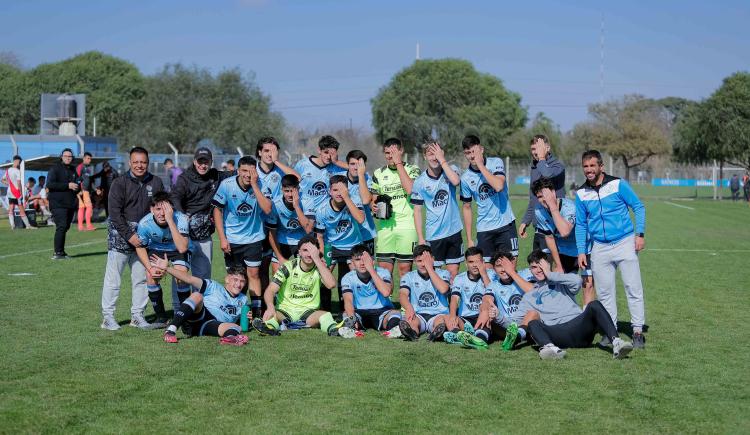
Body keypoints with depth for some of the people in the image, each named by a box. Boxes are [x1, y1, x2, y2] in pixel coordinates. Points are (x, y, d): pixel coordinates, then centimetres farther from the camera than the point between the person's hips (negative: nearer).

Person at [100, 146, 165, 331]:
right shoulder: (120, 183, -5)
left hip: (143, 237, 4)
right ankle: (108, 316, 6)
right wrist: (129, 236, -16)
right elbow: (115, 213, -9)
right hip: (120, 235, -4)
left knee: (141, 278, 9)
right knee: (113, 279, -1)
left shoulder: (156, 183, 5)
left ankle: (137, 316, 19)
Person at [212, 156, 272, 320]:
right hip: (232, 239, 0)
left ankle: (257, 311, 4)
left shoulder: (260, 186, -12)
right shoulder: (226, 185, -13)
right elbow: (217, 210, -5)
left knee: (253, 273, 0)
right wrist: (222, 238, -8)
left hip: (254, 237, 0)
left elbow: (267, 209, -24)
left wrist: (254, 185, -27)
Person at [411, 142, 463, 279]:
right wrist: (420, 238, -3)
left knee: (453, 273, 6)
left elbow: (455, 181, -24)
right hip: (433, 236, -1)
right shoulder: (419, 182, -3)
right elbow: (417, 211, 1)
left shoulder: (451, 170, 0)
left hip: (454, 231, 1)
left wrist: (442, 160, -19)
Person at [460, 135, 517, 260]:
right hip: (483, 230, 2)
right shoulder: (465, 178, 1)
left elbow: (499, 186, -23)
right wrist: (469, 239, 7)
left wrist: (481, 166, -19)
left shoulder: (496, 163, -5)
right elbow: (467, 208, 9)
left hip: (505, 225, -2)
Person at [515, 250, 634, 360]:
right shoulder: (529, 296, 28)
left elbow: (577, 281, 0)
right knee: (532, 323, -30)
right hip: (555, 332, 0)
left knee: (594, 305, -28)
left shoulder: (562, 282, 23)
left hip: (578, 325, 0)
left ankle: (616, 342, -47)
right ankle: (549, 347, -61)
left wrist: (551, 275, 7)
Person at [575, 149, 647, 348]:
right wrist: (581, 251, 6)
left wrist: (640, 234, -8)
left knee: (633, 288, -4)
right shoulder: (581, 194, 5)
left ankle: (638, 331, 2)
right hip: (600, 248, 3)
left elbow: (639, 207, 1)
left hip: (625, 243, -3)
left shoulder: (618, 184, -5)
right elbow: (580, 225, 12)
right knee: (604, 292, 5)